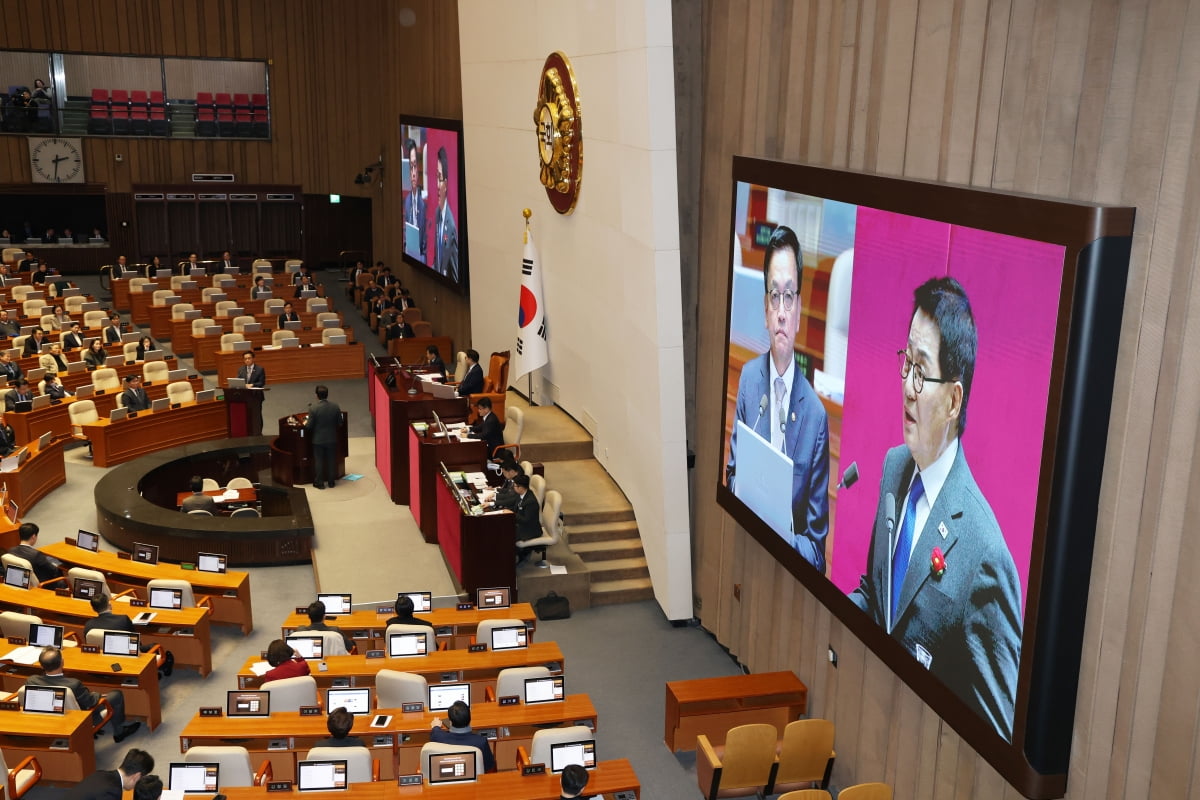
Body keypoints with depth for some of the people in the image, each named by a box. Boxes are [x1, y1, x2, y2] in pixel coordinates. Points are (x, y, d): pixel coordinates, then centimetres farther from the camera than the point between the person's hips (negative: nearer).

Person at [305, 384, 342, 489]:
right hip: (332, 439, 3)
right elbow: (340, 423, -2)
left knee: (318, 461, 10)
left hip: (318, 440, -3)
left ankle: (319, 483, 17)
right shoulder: (335, 407, -10)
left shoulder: (314, 409, -19)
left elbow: (309, 426, -14)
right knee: (331, 460, 15)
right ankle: (331, 482, 23)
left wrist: (305, 423, 8)